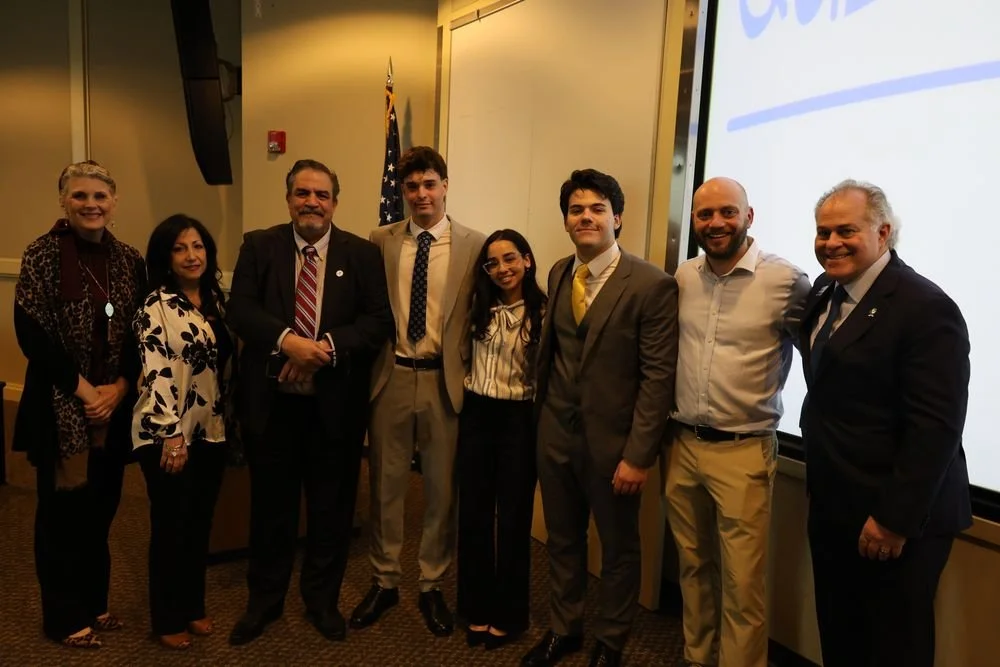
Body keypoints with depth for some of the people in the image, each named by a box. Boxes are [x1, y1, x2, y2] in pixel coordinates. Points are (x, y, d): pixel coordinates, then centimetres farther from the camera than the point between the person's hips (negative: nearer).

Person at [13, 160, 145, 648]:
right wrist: (82, 389, -13)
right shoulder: (42, 254, -6)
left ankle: (94, 602, 30)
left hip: (116, 406, 4)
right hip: (60, 407, -4)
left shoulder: (129, 260, 5)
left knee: (101, 507, 13)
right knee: (63, 511, 7)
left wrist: (119, 388, -8)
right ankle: (64, 616, 23)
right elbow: (31, 333, -12)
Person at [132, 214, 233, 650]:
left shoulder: (216, 300, 8)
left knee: (200, 524, 14)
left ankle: (194, 607, 30)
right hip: (167, 434, -6)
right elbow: (156, 373, -17)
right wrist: (171, 435, -21)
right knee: (170, 527, 6)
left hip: (210, 432, 6)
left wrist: (229, 421, 12)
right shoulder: (156, 306, -10)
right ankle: (168, 619, 21)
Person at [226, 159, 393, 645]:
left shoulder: (362, 254, 1)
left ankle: (322, 600, 34)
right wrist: (288, 340, -24)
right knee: (270, 506, 14)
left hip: (336, 405, 0)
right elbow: (240, 309, -7)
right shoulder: (258, 246, 3)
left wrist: (326, 347, -20)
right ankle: (264, 600, 35)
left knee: (331, 508, 13)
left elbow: (380, 320, -6)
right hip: (270, 402, 0)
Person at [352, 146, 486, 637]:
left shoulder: (473, 245, -1)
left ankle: (431, 587, 29)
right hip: (390, 376, 1)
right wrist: (369, 363, -1)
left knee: (442, 489, 10)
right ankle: (384, 582, 32)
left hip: (444, 379, -1)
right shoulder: (381, 241, 4)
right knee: (385, 485, 12)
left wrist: (469, 371, -4)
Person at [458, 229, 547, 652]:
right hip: (475, 415, 4)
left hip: (519, 419, -4)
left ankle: (508, 614, 27)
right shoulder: (479, 307, 4)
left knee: (513, 517, 8)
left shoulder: (543, 311, -8)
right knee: (473, 512, 11)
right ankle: (476, 608, 29)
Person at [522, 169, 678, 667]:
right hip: (555, 432, 5)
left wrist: (639, 455, -17)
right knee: (562, 540, 20)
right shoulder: (558, 273, 6)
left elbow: (659, 376, -15)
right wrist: (541, 412, 12)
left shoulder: (652, 285, -13)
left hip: (612, 439, -5)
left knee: (618, 548, 15)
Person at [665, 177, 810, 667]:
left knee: (741, 583, 3)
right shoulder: (682, 278, 3)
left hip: (743, 451, -5)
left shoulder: (785, 280, -12)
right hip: (683, 444, 5)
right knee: (693, 567, 18)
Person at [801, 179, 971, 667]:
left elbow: (935, 428, -22)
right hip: (831, 508, 8)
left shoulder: (926, 309, -19)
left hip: (894, 520, -8)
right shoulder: (825, 292, 7)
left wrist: (895, 520, -20)